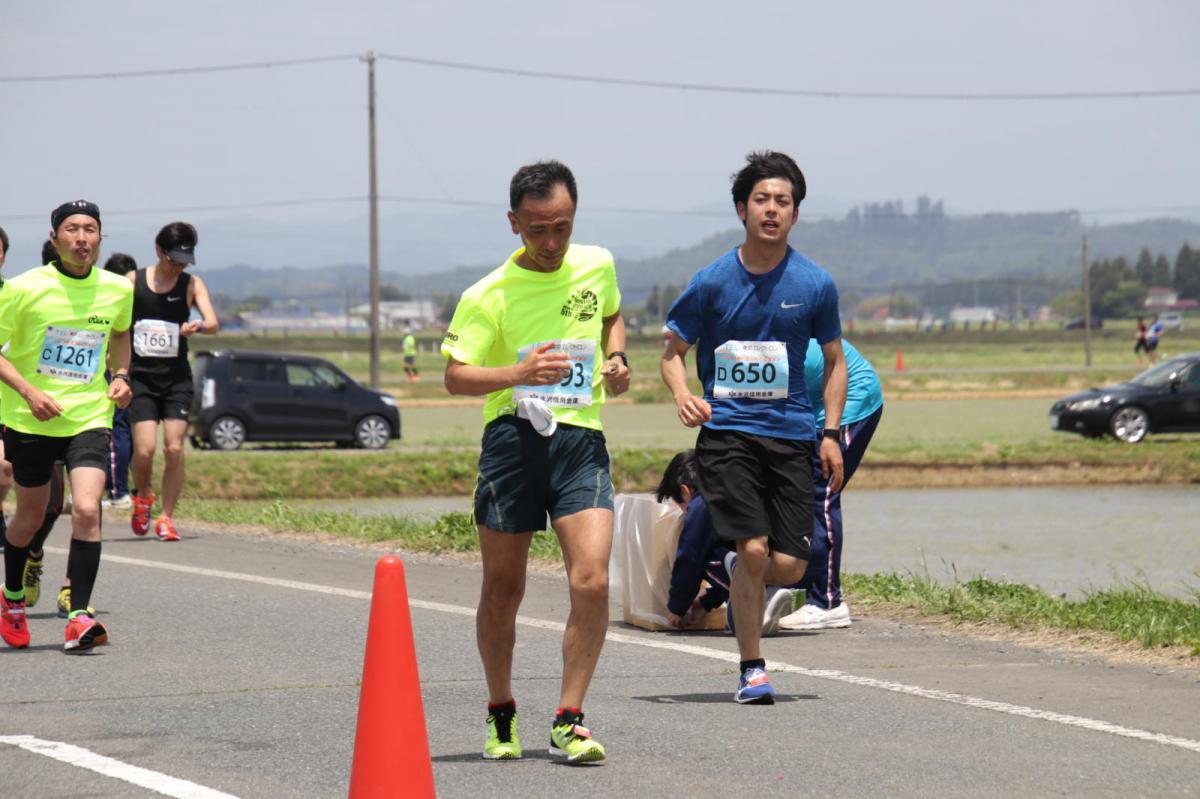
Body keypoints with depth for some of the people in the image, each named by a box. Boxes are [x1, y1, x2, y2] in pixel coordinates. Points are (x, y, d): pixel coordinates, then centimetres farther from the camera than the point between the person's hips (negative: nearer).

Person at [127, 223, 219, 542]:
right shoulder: (133, 282, 2)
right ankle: (143, 496, 18)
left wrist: (198, 327, -32)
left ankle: (166, 517, 5)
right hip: (141, 376, -1)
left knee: (174, 447, -8)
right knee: (145, 448, -12)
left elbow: (213, 323, -9)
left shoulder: (192, 284, 3)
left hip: (177, 377, 1)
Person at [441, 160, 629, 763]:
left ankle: (567, 722, -4)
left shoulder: (597, 266, 8)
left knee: (592, 581, -14)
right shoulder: (488, 296, -4)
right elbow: (455, 376, -6)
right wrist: (520, 373, -23)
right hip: (514, 437, -2)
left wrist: (616, 359, 9)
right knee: (502, 590, 7)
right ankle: (501, 714, 28)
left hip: (582, 440, 2)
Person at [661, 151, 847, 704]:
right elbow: (673, 352, 8)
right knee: (754, 548, -16)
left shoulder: (815, 285, 2)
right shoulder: (712, 281, -1)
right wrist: (682, 395, -13)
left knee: (788, 567, -5)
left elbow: (834, 360, 14)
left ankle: (740, 574, 32)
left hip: (791, 433, 2)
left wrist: (831, 433, 5)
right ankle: (751, 669, 1)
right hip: (726, 429, -2)